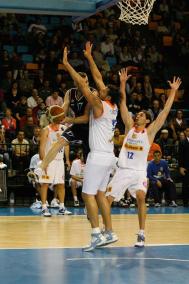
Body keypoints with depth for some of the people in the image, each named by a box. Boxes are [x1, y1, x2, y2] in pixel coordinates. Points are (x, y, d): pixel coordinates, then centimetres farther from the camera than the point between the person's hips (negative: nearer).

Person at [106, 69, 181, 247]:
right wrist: (123, 83, -3)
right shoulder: (129, 126, 8)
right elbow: (123, 102, 4)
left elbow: (165, 111, -2)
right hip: (122, 170, 3)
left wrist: (173, 91, -4)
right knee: (107, 199, 0)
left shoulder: (150, 131, 2)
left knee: (141, 197, -24)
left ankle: (141, 234, -16)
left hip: (139, 172, -3)